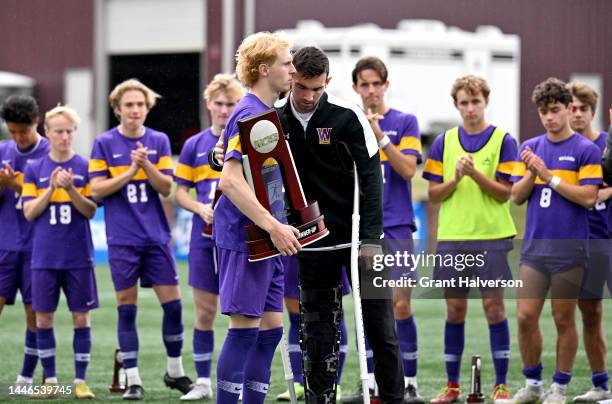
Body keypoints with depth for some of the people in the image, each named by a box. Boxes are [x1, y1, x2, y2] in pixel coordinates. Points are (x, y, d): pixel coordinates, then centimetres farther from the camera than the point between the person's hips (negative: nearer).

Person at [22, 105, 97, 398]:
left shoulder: (85, 167, 1)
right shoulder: (34, 170, 5)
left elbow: (90, 211, -4)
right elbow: (29, 212, -1)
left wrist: (70, 189, -19)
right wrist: (51, 188, -14)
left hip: (78, 256, -1)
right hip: (44, 257, 1)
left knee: (81, 317, 0)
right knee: (43, 317, 3)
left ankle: (80, 380, 6)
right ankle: (49, 379, 13)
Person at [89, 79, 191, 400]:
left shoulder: (159, 141, 6)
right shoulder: (104, 143, 0)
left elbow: (166, 188, 1)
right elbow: (96, 190, -5)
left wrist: (146, 165, -15)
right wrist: (130, 171, -15)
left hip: (156, 237, 2)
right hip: (122, 239, -2)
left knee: (172, 303, 0)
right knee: (126, 308, 0)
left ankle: (175, 371, 17)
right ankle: (133, 380, 6)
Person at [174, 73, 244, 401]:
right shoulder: (195, 145, 8)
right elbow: (180, 190, 10)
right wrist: (201, 209, -9)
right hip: (205, 237, 3)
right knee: (204, 311, 5)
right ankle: (202, 382, 13)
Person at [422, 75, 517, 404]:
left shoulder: (502, 140, -1)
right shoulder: (444, 142, 8)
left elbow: (504, 193, -6)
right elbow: (434, 194, 6)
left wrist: (475, 173, -19)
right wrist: (456, 178, -12)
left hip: (492, 236, -3)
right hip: (452, 237, 3)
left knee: (494, 306, -3)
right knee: (454, 310, 5)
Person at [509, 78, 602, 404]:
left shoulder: (586, 150, -3)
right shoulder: (530, 148, 10)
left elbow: (588, 197, -12)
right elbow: (517, 195, 9)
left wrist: (549, 176, -14)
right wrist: (531, 173, -10)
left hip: (569, 248, -4)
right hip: (534, 246, 4)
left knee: (564, 320, 3)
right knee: (526, 317, -2)